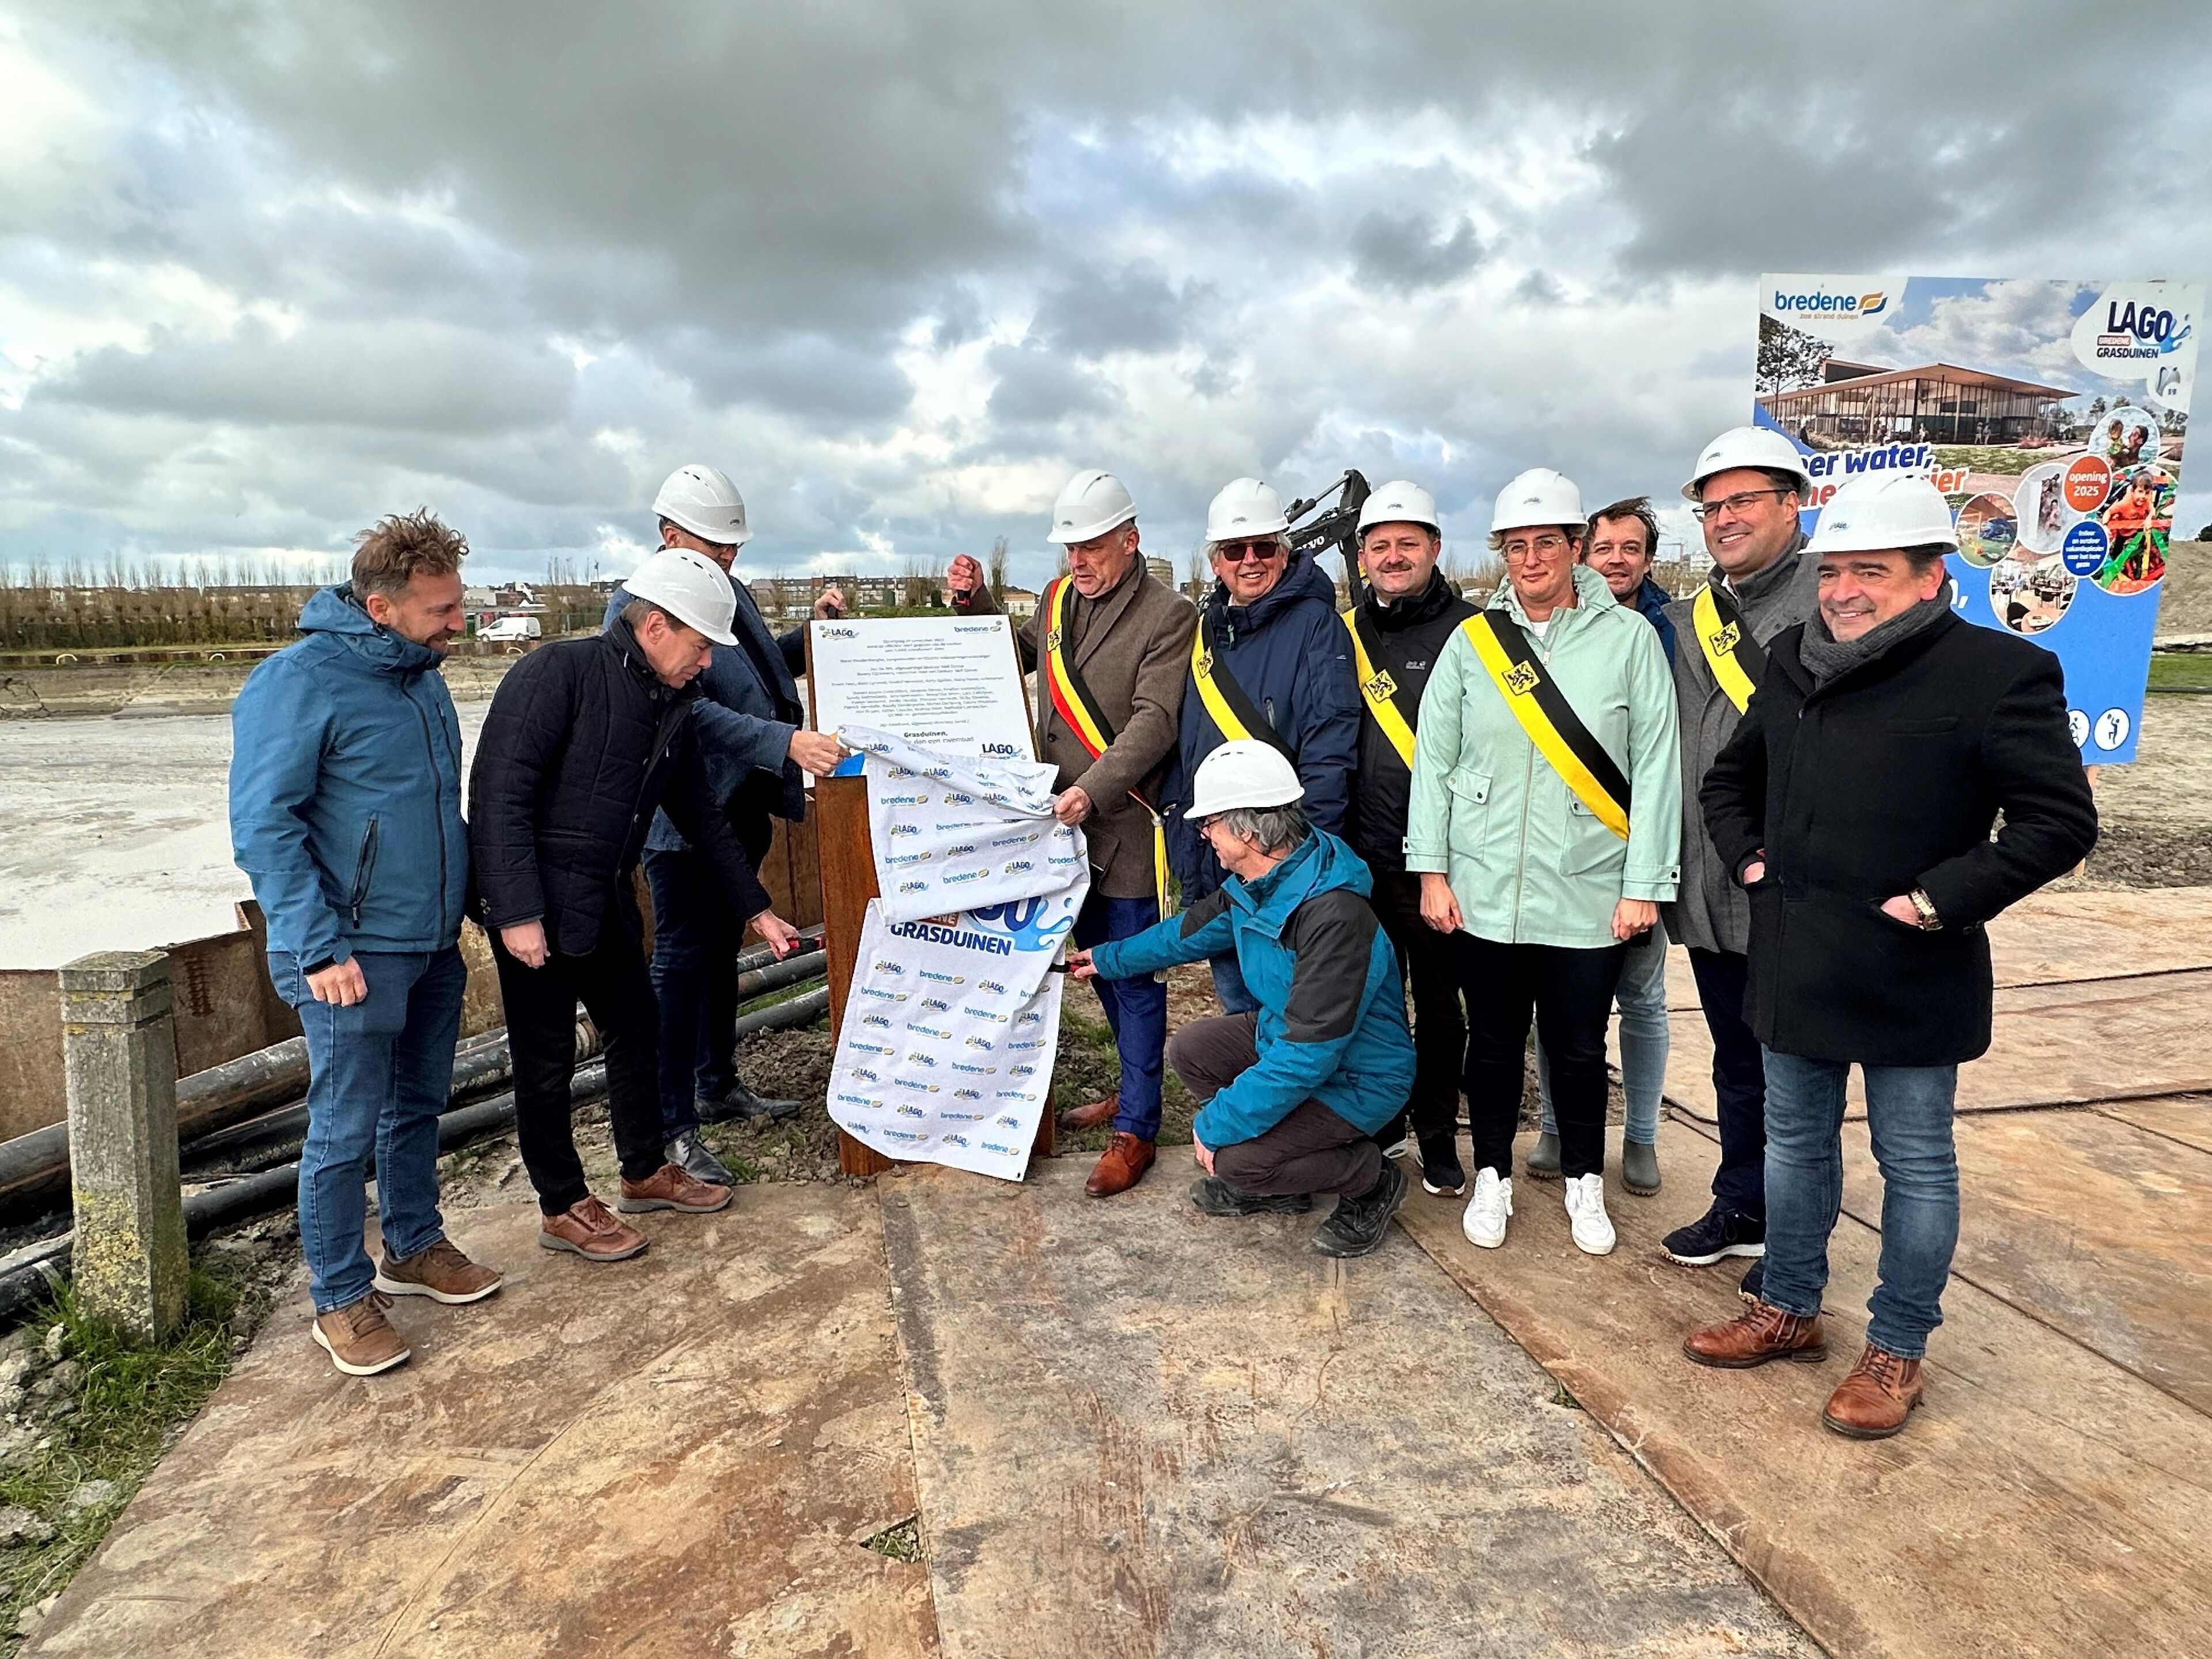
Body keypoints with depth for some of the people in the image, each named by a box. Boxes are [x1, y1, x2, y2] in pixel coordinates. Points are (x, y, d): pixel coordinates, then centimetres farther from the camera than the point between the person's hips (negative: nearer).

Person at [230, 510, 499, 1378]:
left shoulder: (421, 673, 10)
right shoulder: (298, 681, -15)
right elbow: (264, 827, -17)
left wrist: (458, 905, 18)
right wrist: (319, 948, -20)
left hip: (434, 946, 7)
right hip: (356, 955, -7)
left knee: (418, 1108, 19)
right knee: (345, 1132, 3)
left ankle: (414, 1247, 36)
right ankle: (340, 1298, 19)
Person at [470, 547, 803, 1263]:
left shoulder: (671, 706, 8)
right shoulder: (559, 673, -17)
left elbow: (702, 816, 16)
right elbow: (499, 794, -22)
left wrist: (756, 908, 17)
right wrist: (517, 911, -24)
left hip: (607, 903, 8)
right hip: (536, 908, -8)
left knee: (638, 1029, 16)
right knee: (547, 1057, 4)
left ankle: (645, 1172, 35)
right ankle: (562, 1209, 20)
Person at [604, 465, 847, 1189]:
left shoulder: (731, 592, 11)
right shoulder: (636, 606, -14)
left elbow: (765, 671, 26)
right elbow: (691, 710, -25)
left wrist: (812, 629, 9)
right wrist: (786, 743, -33)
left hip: (744, 807, 8)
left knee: (722, 949, 19)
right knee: (683, 961, -2)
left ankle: (719, 1085, 34)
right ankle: (672, 1127, 8)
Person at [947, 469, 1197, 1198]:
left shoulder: (1168, 616, -10)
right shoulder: (1059, 600, 12)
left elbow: (1154, 721, -20)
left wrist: (1094, 790, -32)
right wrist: (975, 604, 13)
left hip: (1128, 828, -7)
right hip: (1065, 819, 7)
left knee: (1134, 976, 0)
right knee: (1100, 965, 19)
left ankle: (1135, 1129, 10)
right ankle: (1134, 1086, 36)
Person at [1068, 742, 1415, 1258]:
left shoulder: (1334, 916, -35)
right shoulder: (1253, 883, -6)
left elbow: (1310, 1053, -35)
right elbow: (1194, 929, 15)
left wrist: (1216, 1124, -28)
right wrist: (1109, 958, 26)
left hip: (1356, 1075, -9)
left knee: (1235, 1157, -22)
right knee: (1190, 1049, 2)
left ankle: (1372, 1183, 4)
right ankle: (1277, 1182, 15)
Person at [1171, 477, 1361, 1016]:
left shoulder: (1314, 624, -8)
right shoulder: (1204, 630, 12)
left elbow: (1330, 749, -15)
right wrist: (1182, 844, 7)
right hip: (1212, 860, 6)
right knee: (1237, 1001, 17)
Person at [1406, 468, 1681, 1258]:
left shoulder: (1629, 637, -2)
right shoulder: (1473, 639, 2)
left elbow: (1655, 768, -4)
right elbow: (1434, 760, 3)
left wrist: (1643, 887, -7)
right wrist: (1432, 871, -2)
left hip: (1589, 896, -1)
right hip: (1484, 892, 1)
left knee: (1580, 1048, 11)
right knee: (1494, 1040, 13)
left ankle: (1584, 1181, 33)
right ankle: (1493, 1176, 32)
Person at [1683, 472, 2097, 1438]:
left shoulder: (2000, 672, -13)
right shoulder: (1794, 663, 7)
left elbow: (2060, 822, -15)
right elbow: (1731, 778, 21)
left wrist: (1943, 898, -19)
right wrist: (1748, 855, 7)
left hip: (1910, 978, -6)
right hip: (1795, 964, 6)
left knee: (1915, 1163, 10)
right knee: (1795, 1142, 18)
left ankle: (1897, 1351, 27)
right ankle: (1790, 1310, 36)